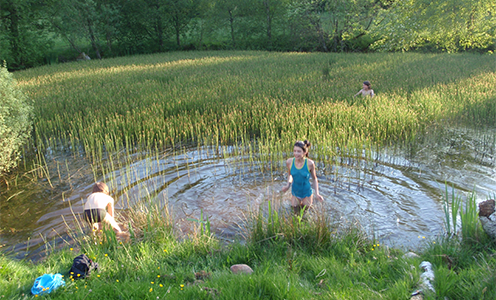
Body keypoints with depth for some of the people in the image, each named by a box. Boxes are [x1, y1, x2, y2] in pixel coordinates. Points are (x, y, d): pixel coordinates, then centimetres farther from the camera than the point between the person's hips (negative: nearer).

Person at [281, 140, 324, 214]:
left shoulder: (310, 163, -24)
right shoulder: (289, 162, -19)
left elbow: (314, 178, -7)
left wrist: (317, 194, -16)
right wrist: (288, 185, -15)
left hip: (307, 193, -2)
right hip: (295, 193, 2)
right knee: (296, 213, 19)